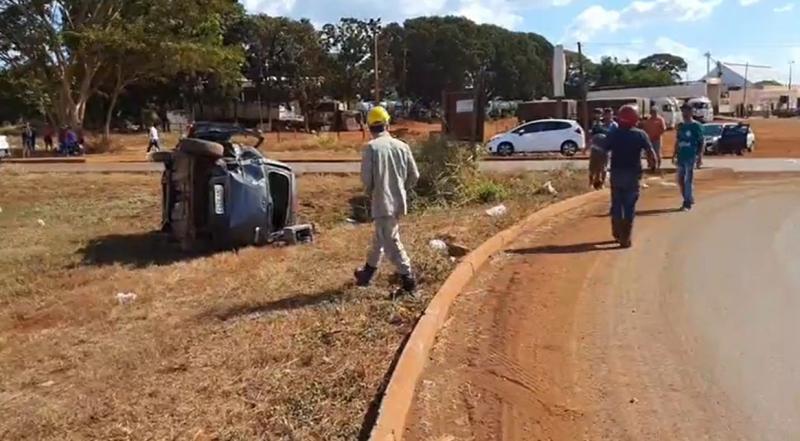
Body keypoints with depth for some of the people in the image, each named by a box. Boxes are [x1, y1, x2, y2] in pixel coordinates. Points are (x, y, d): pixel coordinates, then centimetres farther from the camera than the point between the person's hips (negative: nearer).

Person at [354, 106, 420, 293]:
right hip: (399, 201, 6)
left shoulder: (371, 147, -12)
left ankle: (408, 279, -1)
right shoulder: (402, 146, 1)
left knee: (391, 243, 0)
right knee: (380, 238, 22)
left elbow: (366, 177, -13)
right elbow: (414, 175, 4)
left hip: (382, 202, -6)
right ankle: (368, 271, 38)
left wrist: (370, 192, 8)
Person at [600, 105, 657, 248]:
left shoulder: (613, 134, -1)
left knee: (616, 204, 16)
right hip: (632, 174, -1)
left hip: (616, 173, 1)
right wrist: (653, 165, 9)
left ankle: (617, 233, 24)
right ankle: (626, 238, 3)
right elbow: (651, 153, -11)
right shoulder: (640, 135, -4)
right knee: (629, 207, 4)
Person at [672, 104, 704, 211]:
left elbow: (701, 142, -4)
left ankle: (688, 202, 1)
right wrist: (674, 154, 14)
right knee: (680, 179, 8)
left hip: (691, 156, -6)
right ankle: (687, 200, 22)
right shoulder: (680, 126, 12)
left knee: (688, 180, -6)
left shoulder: (696, 126, -4)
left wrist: (699, 155, -10)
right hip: (681, 156, 6)